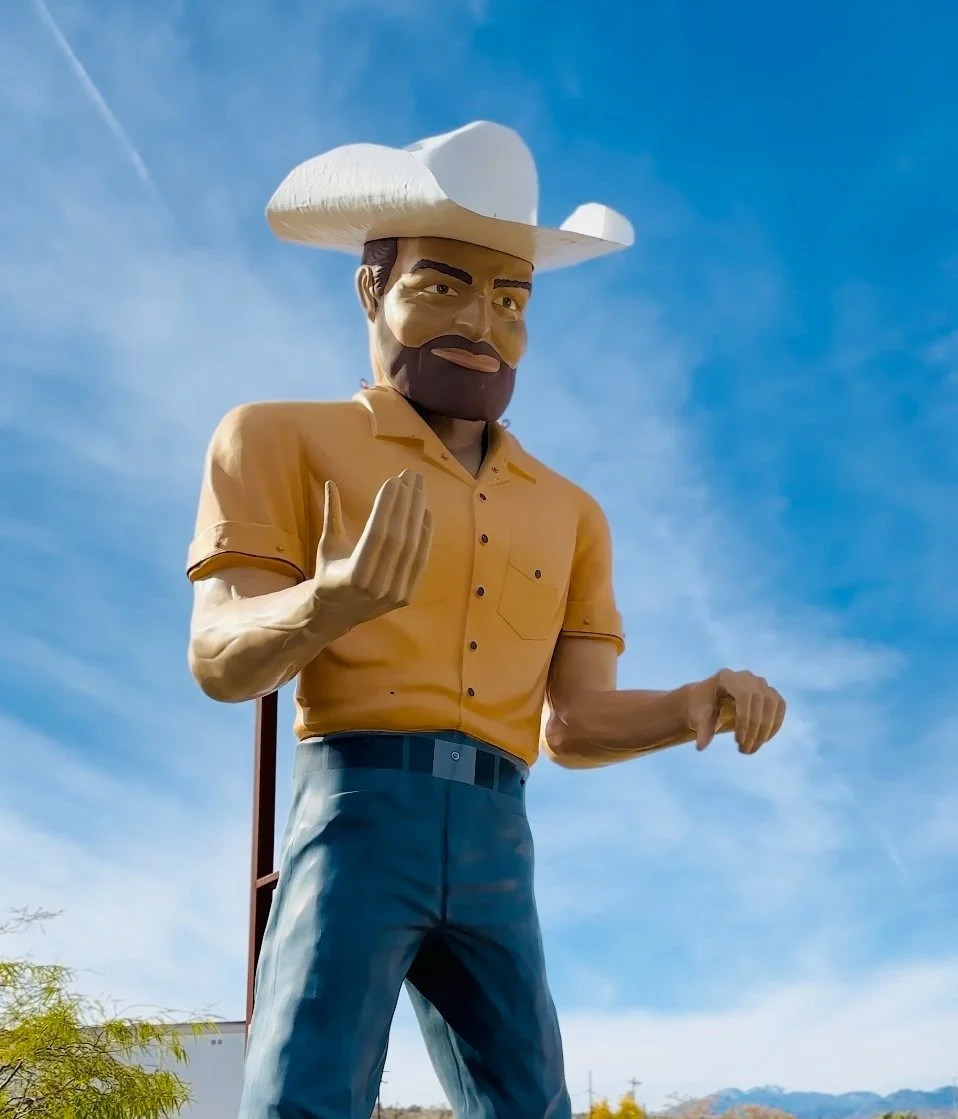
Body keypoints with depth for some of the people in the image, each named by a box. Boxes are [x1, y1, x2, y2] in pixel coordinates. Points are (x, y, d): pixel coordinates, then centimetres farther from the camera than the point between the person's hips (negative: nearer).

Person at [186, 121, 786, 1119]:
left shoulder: (568, 512, 18)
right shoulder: (285, 437, 5)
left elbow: (573, 725, 16)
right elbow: (219, 660, -6)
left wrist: (698, 704, -4)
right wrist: (333, 601, -28)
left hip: (496, 850, 5)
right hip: (356, 816, -4)